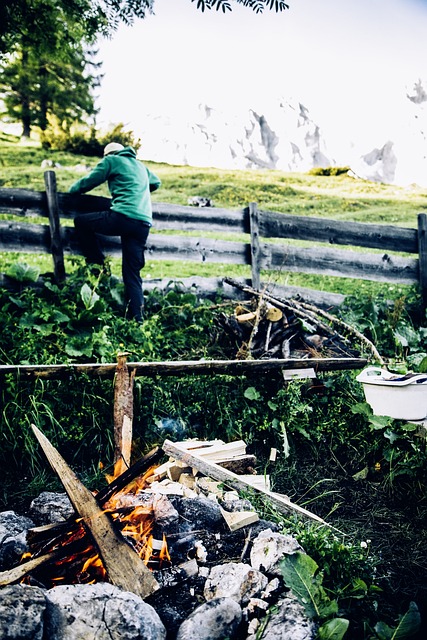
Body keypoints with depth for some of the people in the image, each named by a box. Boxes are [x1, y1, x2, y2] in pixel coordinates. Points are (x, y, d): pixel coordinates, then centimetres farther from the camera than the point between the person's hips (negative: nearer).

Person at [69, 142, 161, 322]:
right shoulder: (140, 165, 28)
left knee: (81, 221, 13)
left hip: (123, 217, -6)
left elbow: (88, 182, 8)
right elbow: (156, 183, 44)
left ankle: (98, 264, 11)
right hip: (144, 224, 7)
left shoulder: (111, 160, 10)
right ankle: (138, 319, 0)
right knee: (133, 273, 8)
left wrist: (72, 190, 26)